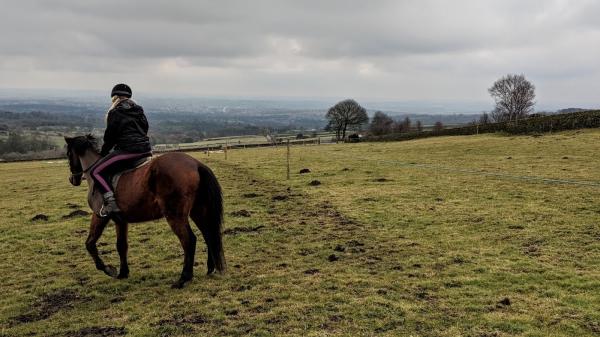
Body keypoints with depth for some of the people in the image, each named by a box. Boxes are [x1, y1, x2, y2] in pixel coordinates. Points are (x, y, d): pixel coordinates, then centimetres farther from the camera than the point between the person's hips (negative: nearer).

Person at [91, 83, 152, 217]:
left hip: (127, 151, -8)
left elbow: (110, 137, 2)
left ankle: (110, 200, -20)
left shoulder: (114, 113, -1)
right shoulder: (139, 111, 18)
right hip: (146, 149, 8)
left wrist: (103, 152, 19)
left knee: (96, 171, -3)